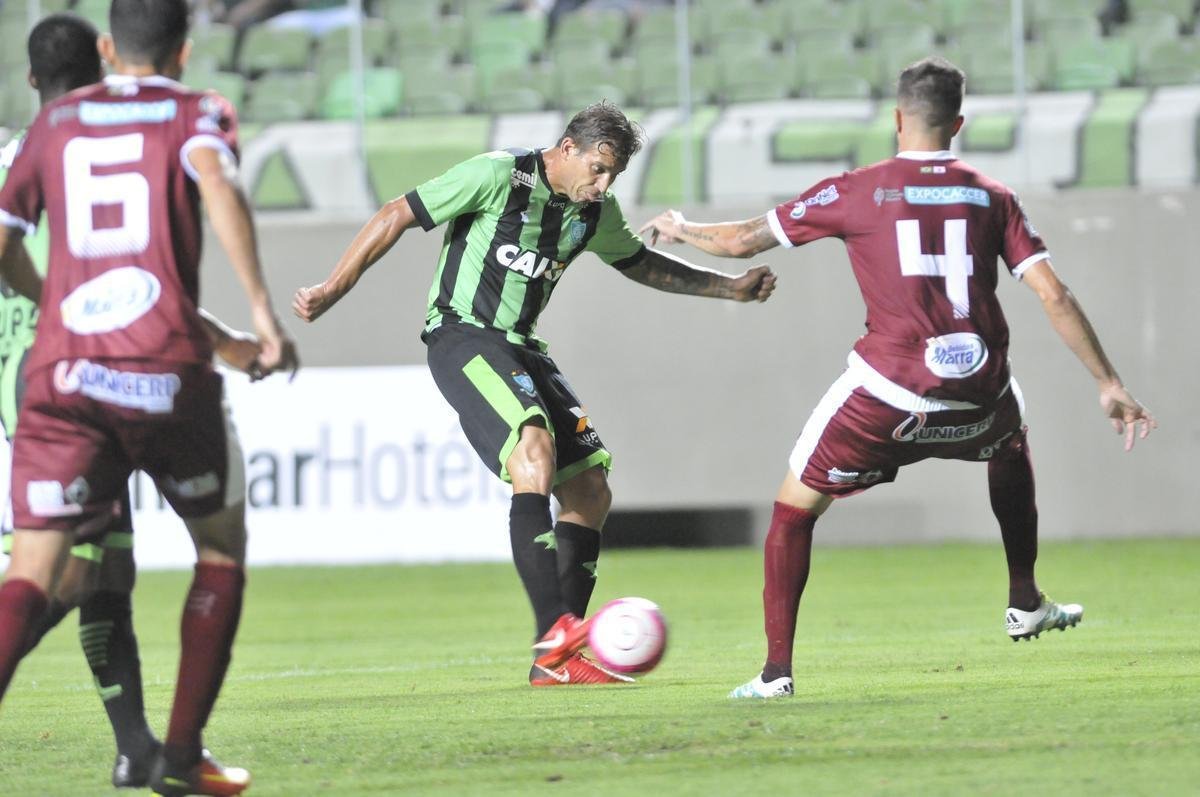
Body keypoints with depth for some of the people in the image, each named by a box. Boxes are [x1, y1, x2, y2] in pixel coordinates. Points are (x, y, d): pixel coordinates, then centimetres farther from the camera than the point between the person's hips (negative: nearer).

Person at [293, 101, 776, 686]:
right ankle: (554, 629, -40)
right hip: (462, 337, -9)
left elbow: (638, 263, 28)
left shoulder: (596, 211, 8)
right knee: (535, 449, -31)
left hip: (520, 348, 9)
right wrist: (333, 290, -13)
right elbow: (398, 216, -10)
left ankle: (557, 661, 2)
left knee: (590, 491, -1)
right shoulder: (497, 176, -15)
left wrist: (729, 287, 23)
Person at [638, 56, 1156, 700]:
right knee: (1011, 450, 39)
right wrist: (1109, 384, 8)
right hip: (978, 395, 3)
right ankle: (1026, 604, 40)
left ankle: (776, 670, 5)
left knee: (794, 509, 14)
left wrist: (679, 230, 28)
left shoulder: (856, 193, 1)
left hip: (888, 393, -3)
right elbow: (1054, 296, 2)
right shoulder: (991, 197, 7)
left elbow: (743, 240, 7)